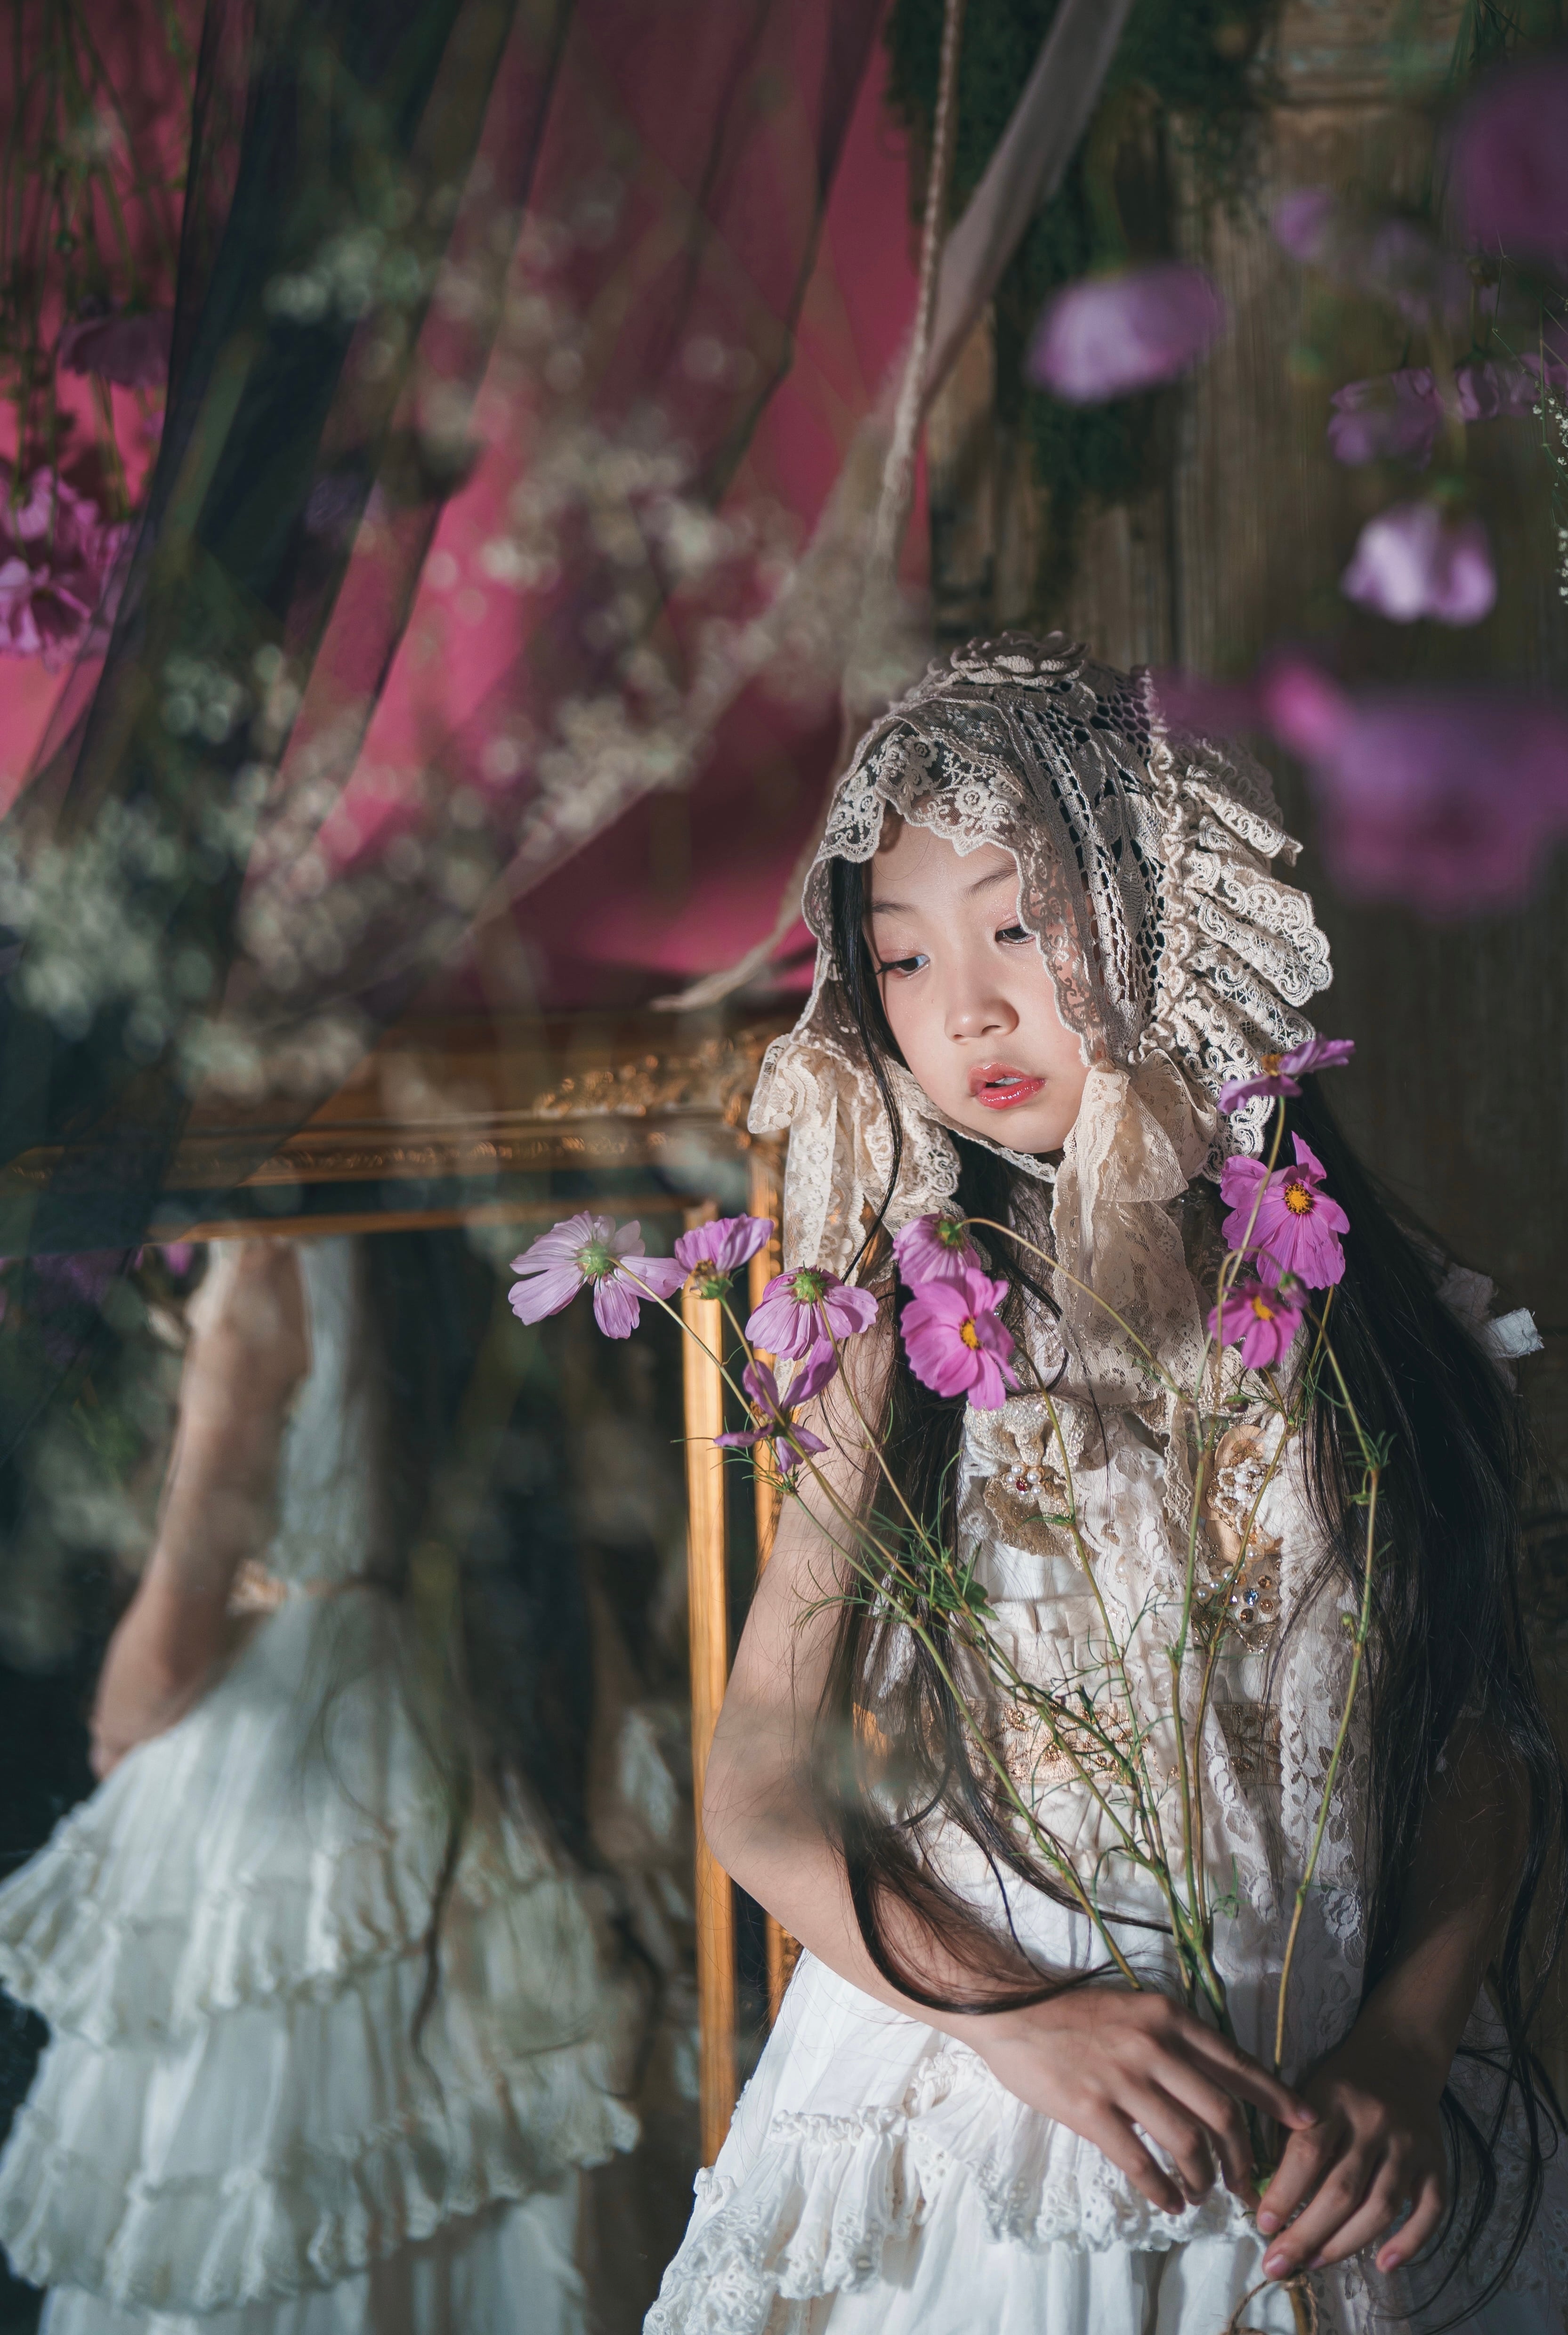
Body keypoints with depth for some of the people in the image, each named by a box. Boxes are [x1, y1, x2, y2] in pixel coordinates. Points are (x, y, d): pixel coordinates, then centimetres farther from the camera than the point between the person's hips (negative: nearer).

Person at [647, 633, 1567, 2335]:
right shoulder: (915, 1336, -5)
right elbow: (757, 1792, -6)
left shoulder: (1379, 1320, -2)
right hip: (964, 2135, -1)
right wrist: (1020, 2011, -18)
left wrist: (1402, 2044, -14)